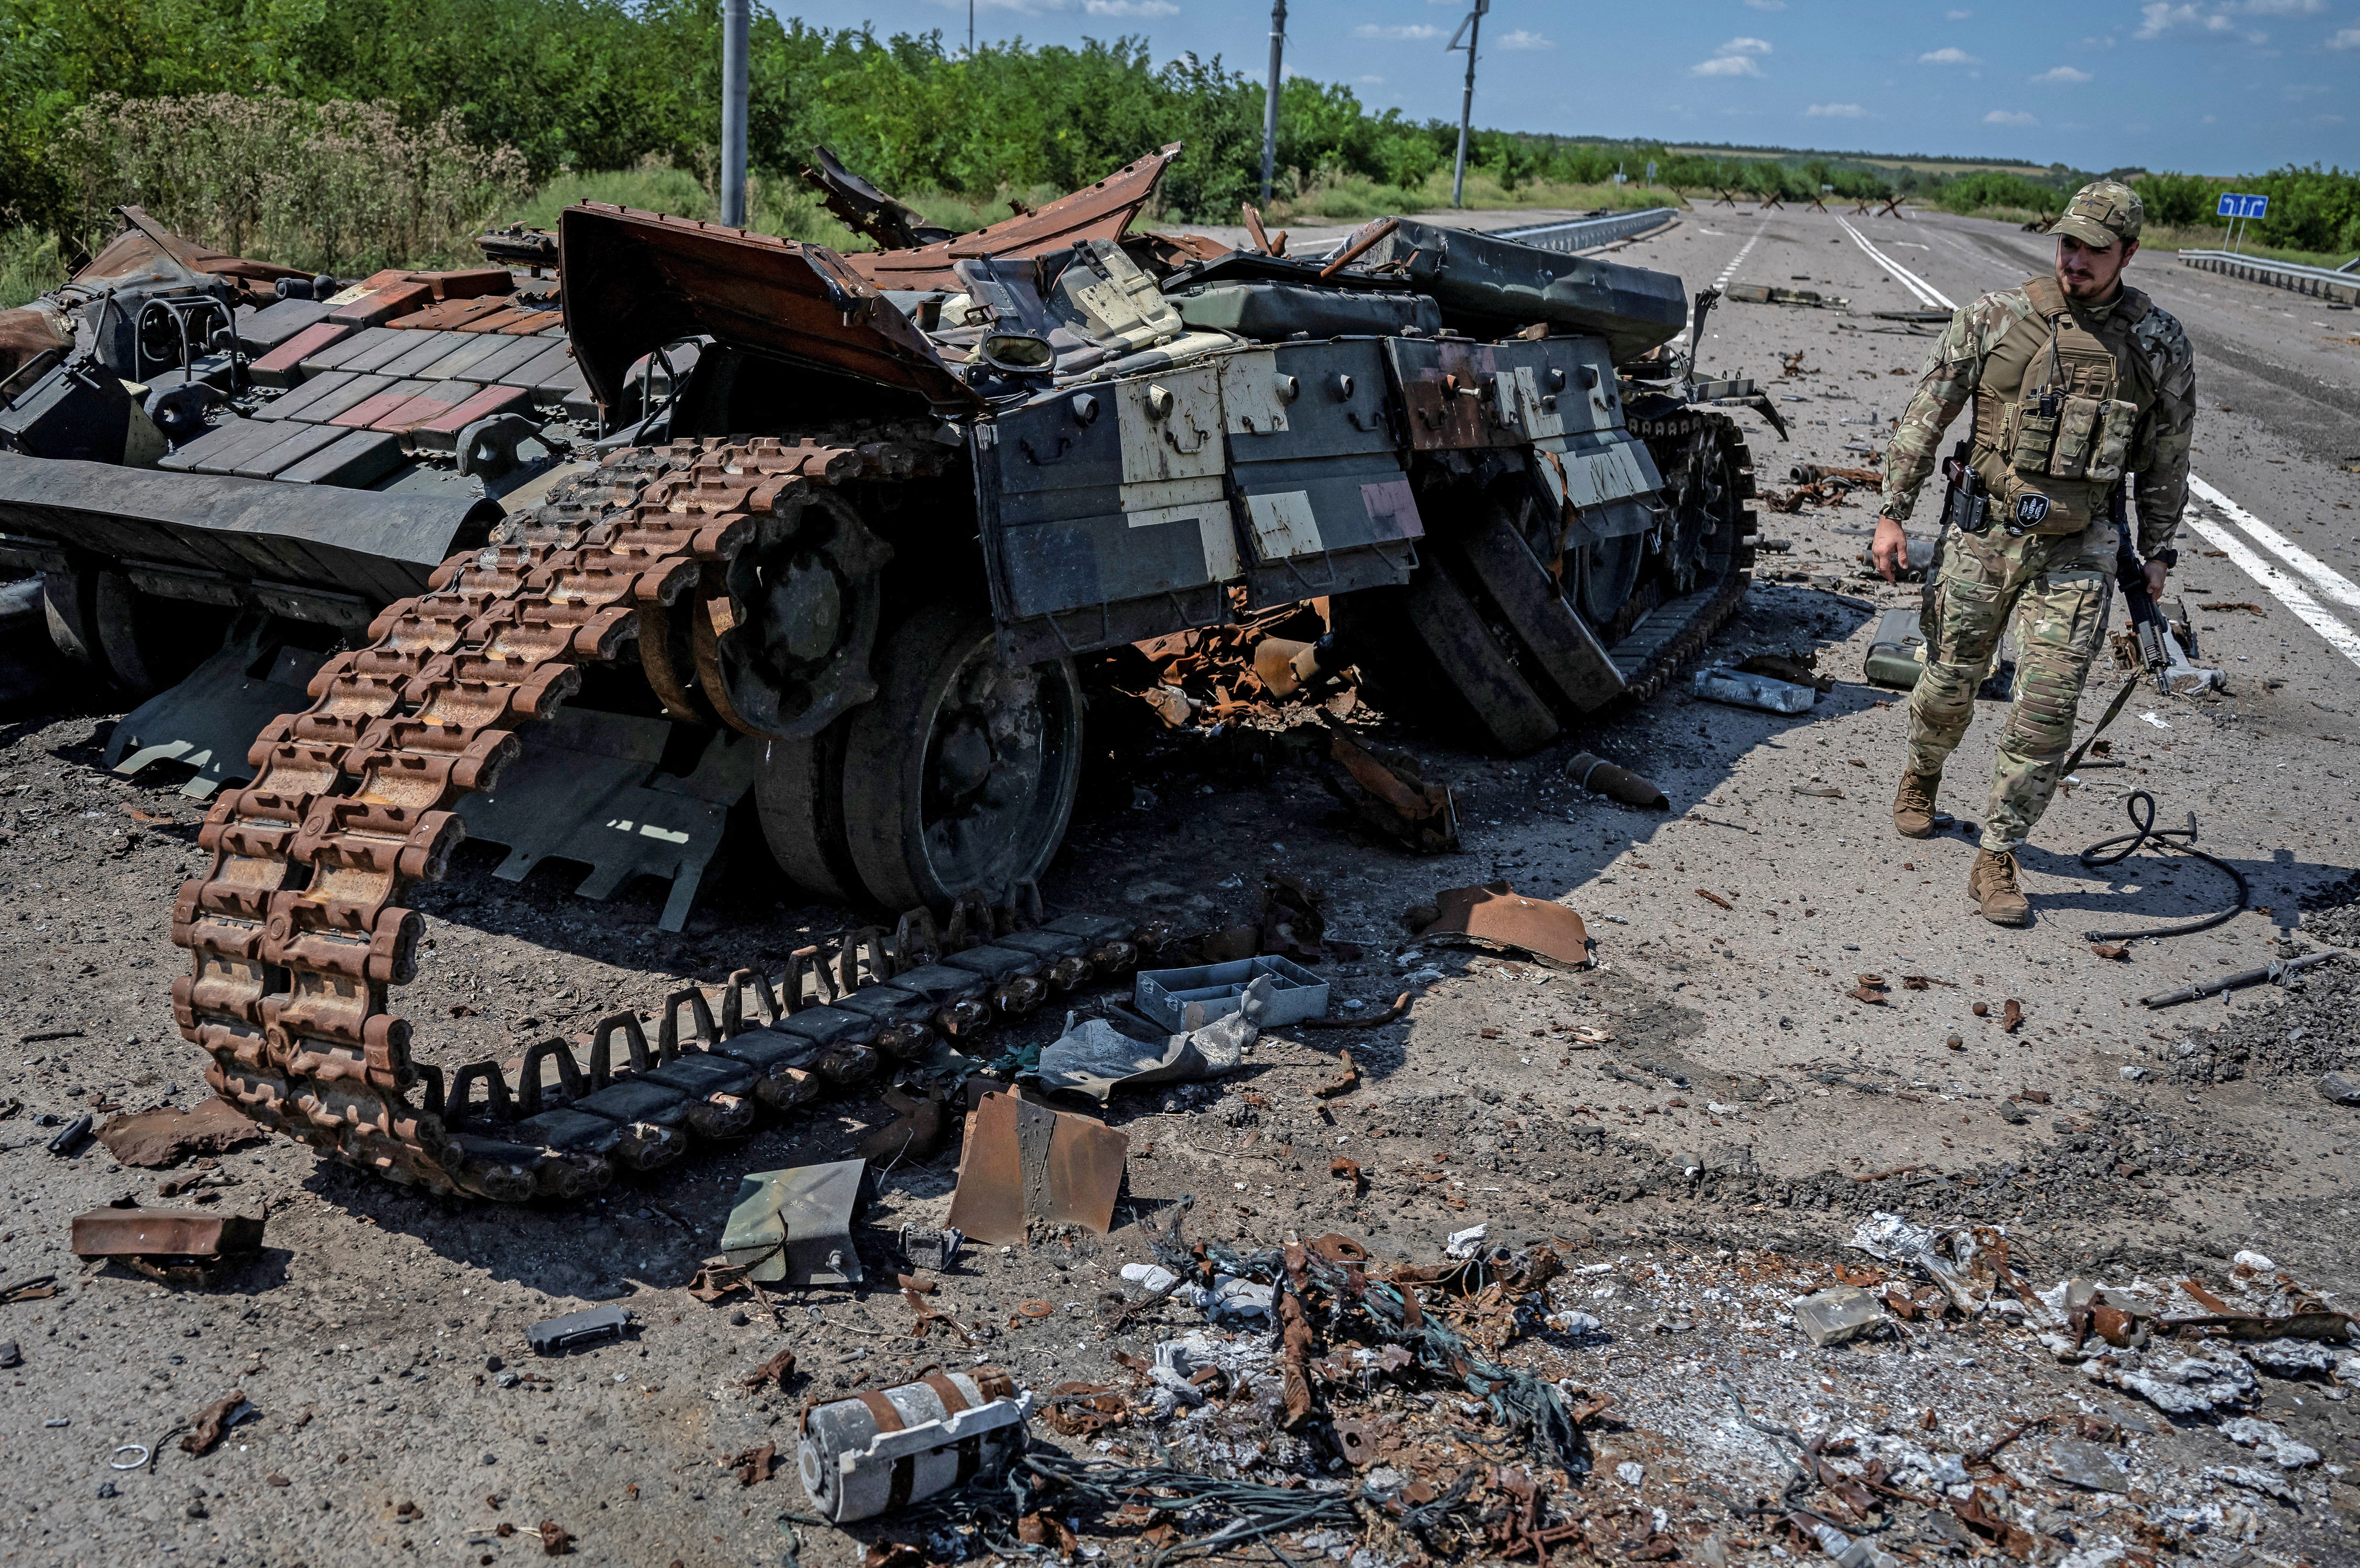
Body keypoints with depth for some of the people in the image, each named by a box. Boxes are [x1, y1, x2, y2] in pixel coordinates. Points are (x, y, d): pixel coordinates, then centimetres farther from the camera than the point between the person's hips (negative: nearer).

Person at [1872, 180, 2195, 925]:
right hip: (1982, 533, 0)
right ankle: (1921, 776, 45)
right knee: (1950, 682, 12)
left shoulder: (2160, 345, -1)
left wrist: (2157, 553, 13)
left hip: (2078, 551, 0)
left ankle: (1996, 861, 5)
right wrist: (1893, 511, -1)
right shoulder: (1994, 317, -4)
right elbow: (1925, 415, 1)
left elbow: (2166, 459, 11)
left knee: (2047, 708, -6)